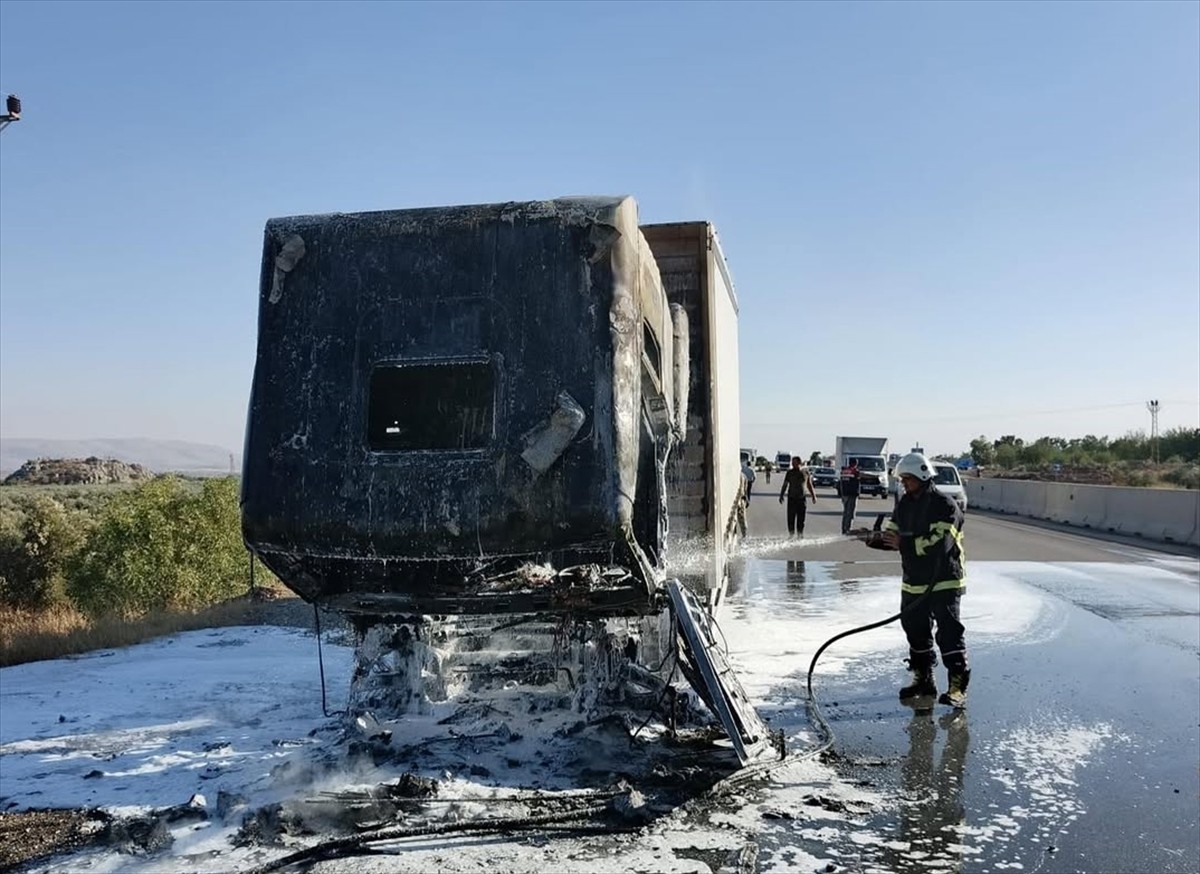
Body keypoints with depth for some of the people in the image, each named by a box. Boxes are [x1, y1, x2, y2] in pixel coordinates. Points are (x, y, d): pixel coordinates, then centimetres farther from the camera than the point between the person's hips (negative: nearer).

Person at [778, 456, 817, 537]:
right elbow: (785, 485, 7)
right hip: (791, 498, 0)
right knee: (791, 518, -3)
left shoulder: (805, 472, 5)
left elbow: (809, 485, 14)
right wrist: (781, 495, -1)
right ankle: (791, 534, 4)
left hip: (801, 498, 0)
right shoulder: (789, 473, 4)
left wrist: (814, 496, 13)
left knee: (801, 518, 3)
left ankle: (800, 534, 12)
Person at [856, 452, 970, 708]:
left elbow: (939, 543, -25)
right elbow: (892, 536, 10)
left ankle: (958, 687, -3)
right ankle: (923, 679, 28)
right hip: (913, 584, 8)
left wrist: (903, 543, -29)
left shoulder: (945, 505, -15)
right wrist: (873, 538, -11)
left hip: (944, 582, -8)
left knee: (949, 632, -8)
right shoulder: (904, 505, 9)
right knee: (916, 631, 14)